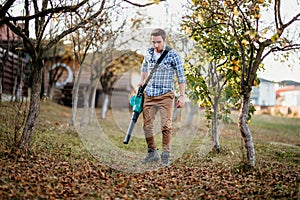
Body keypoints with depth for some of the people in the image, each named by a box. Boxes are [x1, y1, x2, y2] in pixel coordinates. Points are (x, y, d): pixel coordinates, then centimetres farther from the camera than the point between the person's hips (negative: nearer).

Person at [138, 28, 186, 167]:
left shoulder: (172, 55, -8)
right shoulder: (148, 53, 6)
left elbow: (181, 76, -6)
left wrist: (182, 96, -10)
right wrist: (142, 81, 15)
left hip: (165, 95, -5)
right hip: (149, 94, 5)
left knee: (166, 125, -11)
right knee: (147, 125, 5)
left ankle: (166, 155, -3)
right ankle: (152, 153, 19)